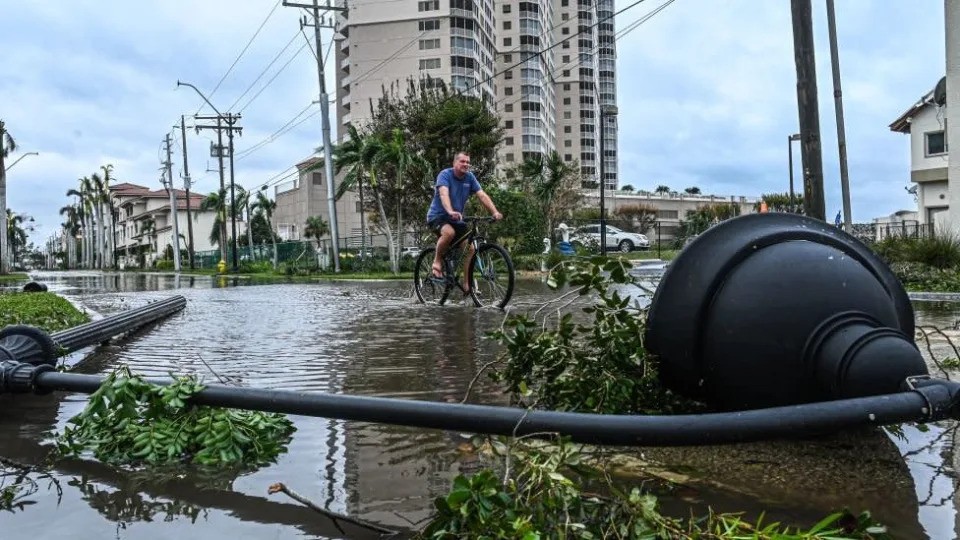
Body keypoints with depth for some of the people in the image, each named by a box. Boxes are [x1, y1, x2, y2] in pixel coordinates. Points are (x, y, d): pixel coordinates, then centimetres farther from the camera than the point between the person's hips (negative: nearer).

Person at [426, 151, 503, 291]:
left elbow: (482, 195, -8)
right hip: (438, 216, -6)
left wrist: (495, 212, -23)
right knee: (449, 232, -38)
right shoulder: (445, 174, -15)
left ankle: (467, 284, 2)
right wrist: (450, 212, -51)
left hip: (457, 220, 6)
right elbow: (444, 194, -33)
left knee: (470, 249, -7)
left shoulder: (470, 177, 0)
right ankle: (437, 261, -13)